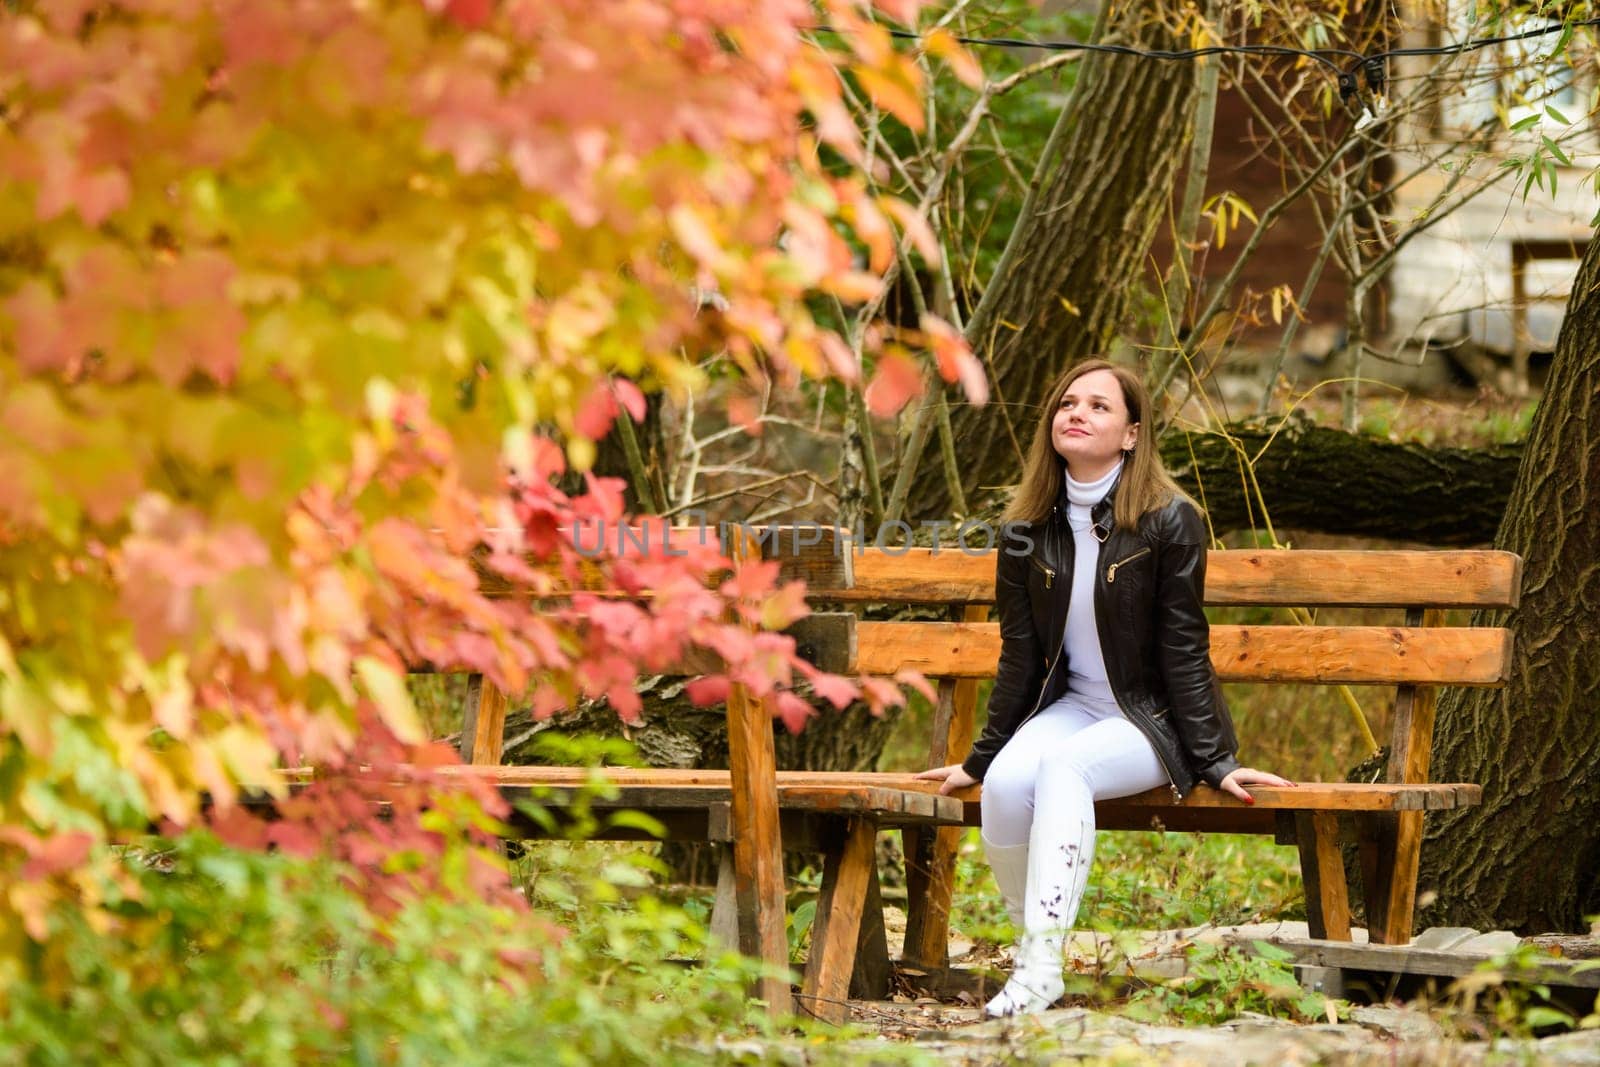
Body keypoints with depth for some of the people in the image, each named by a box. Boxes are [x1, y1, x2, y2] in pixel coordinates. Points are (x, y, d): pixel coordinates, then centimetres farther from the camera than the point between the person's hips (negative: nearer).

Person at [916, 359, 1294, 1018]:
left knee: (1062, 765, -35)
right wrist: (980, 759, 9)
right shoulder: (1029, 531, 3)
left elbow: (1183, 649, -9)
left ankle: (1042, 960, -38)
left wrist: (1216, 761, -12)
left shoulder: (1169, 522, -10)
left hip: (1153, 719, -4)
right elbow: (1020, 656, 9)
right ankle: (1026, 937, -11)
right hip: (1070, 707, 4)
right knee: (1007, 782, -29)